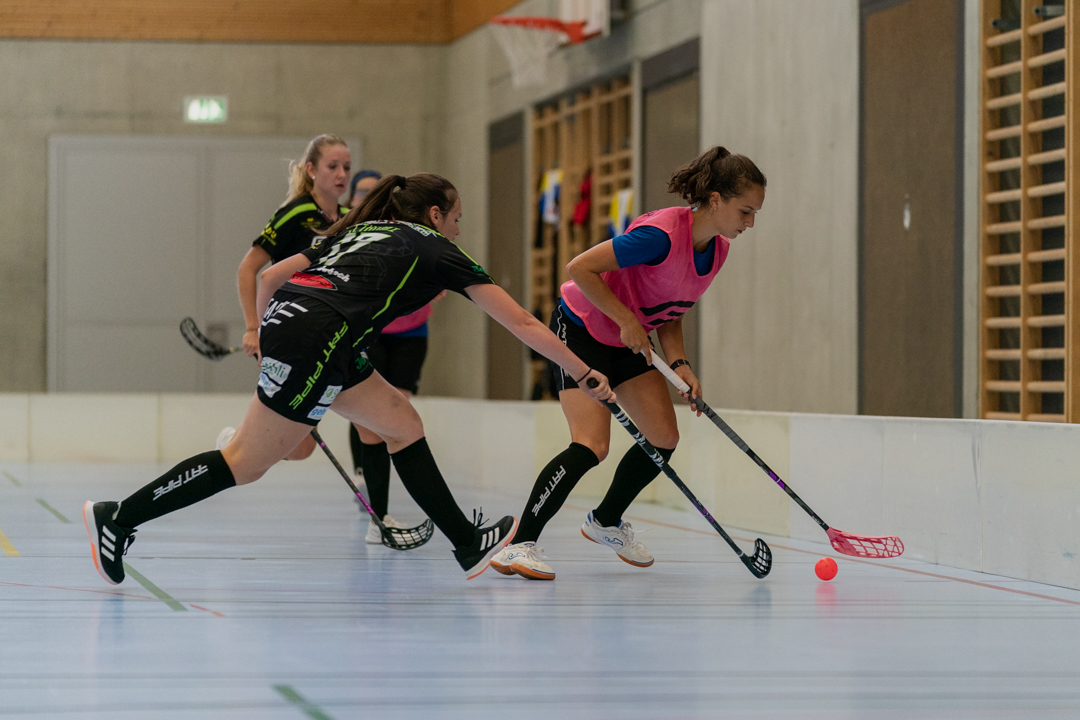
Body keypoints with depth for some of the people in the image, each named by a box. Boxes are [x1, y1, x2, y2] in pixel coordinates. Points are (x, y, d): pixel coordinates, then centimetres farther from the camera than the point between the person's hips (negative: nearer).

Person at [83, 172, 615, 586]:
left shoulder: (360, 232, 29)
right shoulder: (435, 251, 12)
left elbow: (271, 275, 22)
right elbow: (521, 324, 13)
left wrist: (267, 333, 32)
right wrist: (583, 373, 19)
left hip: (285, 319, 9)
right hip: (316, 337, -9)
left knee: (403, 424, 15)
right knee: (247, 464, -4)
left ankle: (469, 544, 18)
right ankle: (118, 519, -2)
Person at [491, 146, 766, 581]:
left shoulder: (717, 250, -4)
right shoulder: (662, 235, -31)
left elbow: (670, 313, 7)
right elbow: (580, 268, -28)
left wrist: (679, 365, -9)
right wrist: (627, 320, -26)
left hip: (628, 341, 9)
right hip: (580, 329, -9)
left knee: (664, 439, 6)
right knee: (592, 447, -20)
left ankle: (607, 521, 29)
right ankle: (519, 546, -16)